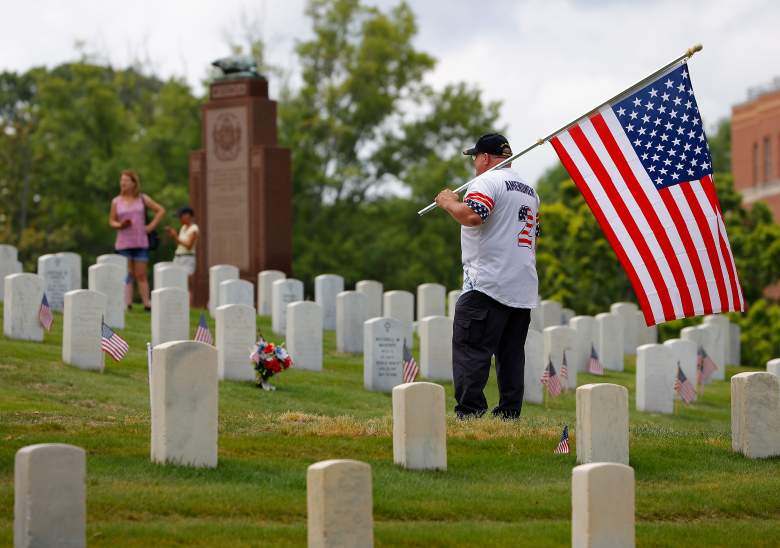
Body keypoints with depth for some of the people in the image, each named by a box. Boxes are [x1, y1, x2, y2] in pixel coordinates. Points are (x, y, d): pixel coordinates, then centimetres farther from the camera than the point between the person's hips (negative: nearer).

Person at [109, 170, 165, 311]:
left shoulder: (142, 199, 4)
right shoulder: (116, 202, 6)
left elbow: (161, 210, 9)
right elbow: (111, 221, 11)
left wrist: (151, 226, 0)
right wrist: (120, 225, -10)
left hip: (140, 242, 0)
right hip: (124, 242, 0)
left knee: (141, 274, 1)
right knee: (127, 274, -3)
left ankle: (146, 303, 2)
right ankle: (127, 303, -3)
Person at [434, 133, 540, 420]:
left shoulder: (487, 181, -6)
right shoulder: (529, 191, 22)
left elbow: (473, 215, -22)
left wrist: (448, 203, -8)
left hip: (487, 284, -9)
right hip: (524, 289, 9)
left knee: (470, 351, -10)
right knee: (512, 354, 10)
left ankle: (469, 412, -19)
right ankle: (509, 415, 7)